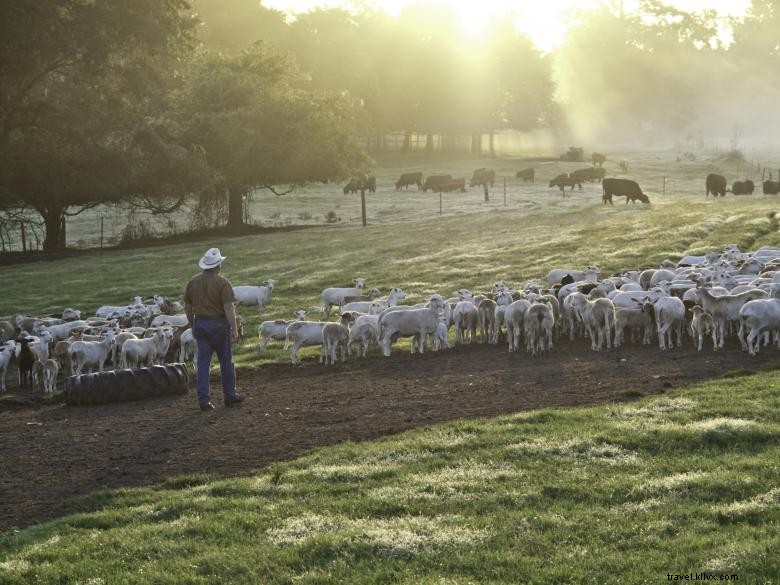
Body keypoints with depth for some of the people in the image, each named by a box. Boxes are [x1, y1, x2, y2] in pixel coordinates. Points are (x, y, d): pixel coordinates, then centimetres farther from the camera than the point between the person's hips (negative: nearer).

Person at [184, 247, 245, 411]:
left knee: (203, 362, 5)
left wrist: (192, 324, 21)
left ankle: (203, 399, 2)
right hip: (219, 324, -4)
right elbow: (228, 307, -18)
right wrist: (234, 329, -16)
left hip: (200, 324, 4)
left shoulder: (193, 282, 3)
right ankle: (230, 396, 19)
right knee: (226, 361, 10)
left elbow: (187, 307, 9)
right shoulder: (222, 282, -13)